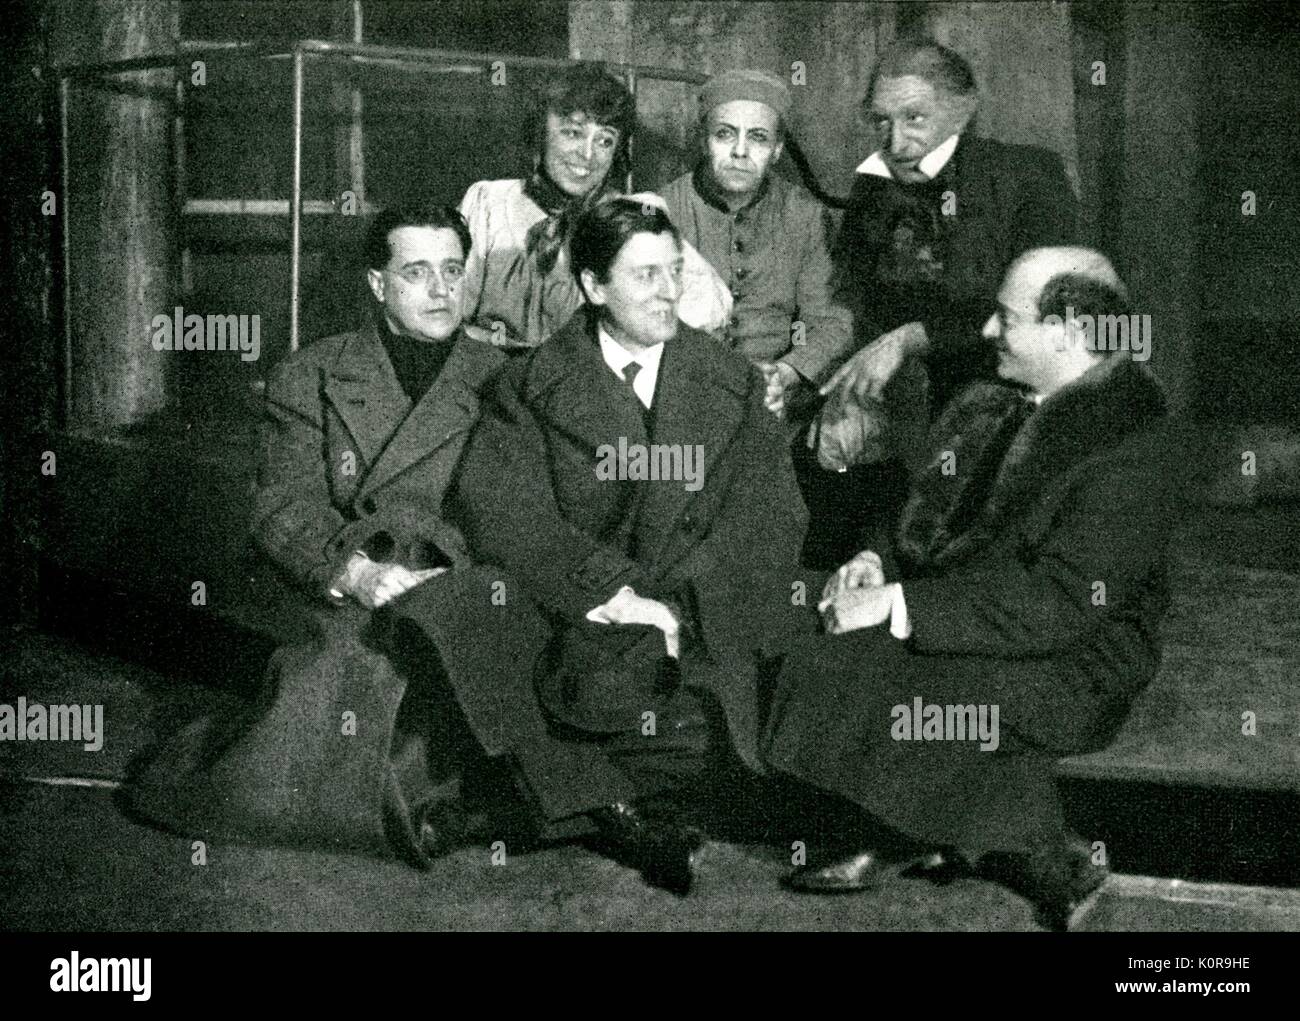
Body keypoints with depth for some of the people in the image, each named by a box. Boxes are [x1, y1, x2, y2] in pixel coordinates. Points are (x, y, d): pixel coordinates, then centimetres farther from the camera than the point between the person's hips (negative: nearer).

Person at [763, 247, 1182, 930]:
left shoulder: (1127, 444, -18)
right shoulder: (989, 408, 9)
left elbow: (1064, 602, -24)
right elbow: (934, 526, 20)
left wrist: (904, 606, -24)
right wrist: (882, 566, -3)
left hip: (1075, 663, -8)